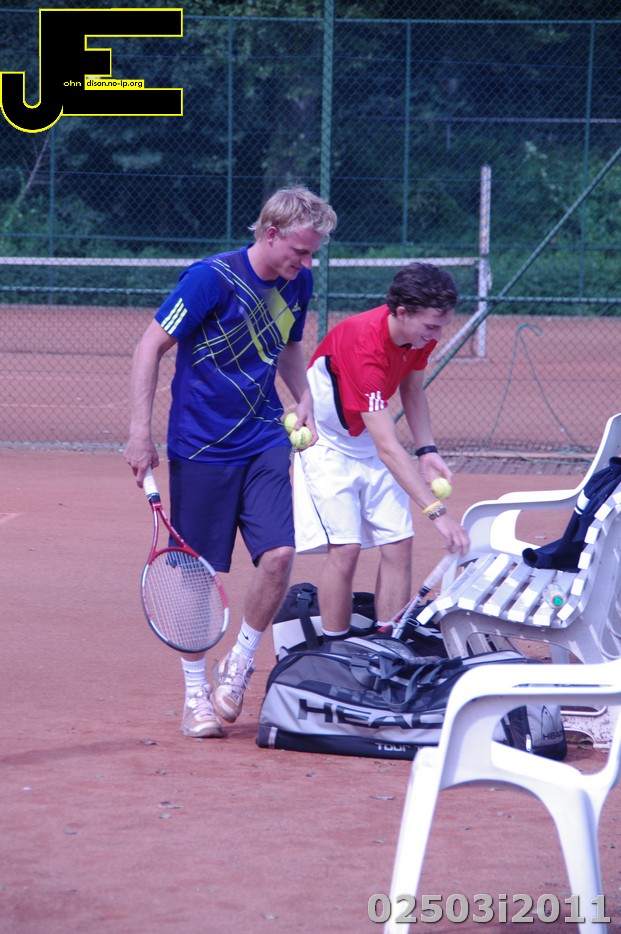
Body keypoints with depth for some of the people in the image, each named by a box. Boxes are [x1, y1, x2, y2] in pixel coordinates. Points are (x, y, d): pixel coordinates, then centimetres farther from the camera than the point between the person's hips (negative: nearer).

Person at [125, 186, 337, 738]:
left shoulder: (298, 284, 4)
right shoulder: (212, 278, -16)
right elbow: (151, 347, -11)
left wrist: (304, 400, 7)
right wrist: (141, 431, -14)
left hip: (264, 442, 5)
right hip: (200, 446, -5)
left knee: (279, 553, -11)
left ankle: (238, 667, 11)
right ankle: (197, 695, 16)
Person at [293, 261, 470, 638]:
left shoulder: (421, 334, -13)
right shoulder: (365, 347, -36)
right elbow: (388, 448, -40)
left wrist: (427, 450, -6)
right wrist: (436, 511, -44)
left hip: (372, 439, 7)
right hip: (327, 446, -7)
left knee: (399, 545, -5)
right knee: (345, 548, -17)